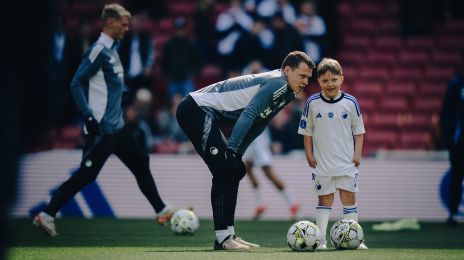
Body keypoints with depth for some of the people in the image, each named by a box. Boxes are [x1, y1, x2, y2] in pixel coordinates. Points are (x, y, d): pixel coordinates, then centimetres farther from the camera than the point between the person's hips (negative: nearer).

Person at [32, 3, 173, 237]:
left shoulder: (112, 49, 13)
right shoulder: (99, 50, -14)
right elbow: (76, 84, -18)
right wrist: (89, 117, -24)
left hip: (117, 127, 10)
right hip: (101, 128, -10)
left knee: (140, 163, 13)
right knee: (86, 175, -9)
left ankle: (162, 211, 22)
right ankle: (46, 216, -4)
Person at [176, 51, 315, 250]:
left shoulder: (286, 93, 14)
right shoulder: (276, 83, -17)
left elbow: (256, 126, 17)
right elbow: (248, 115, -24)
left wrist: (236, 154, 12)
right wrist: (231, 149, -26)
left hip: (205, 114, 11)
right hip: (197, 108, -11)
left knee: (235, 170, 11)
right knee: (225, 170, -14)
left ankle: (229, 235, 13)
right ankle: (222, 238, -13)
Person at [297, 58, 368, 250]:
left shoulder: (350, 102, -1)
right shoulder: (312, 103, -2)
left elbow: (358, 131, 6)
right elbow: (307, 132, 5)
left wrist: (357, 154, -1)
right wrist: (309, 155, -1)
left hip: (347, 162, 0)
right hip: (321, 162, 0)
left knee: (349, 198, 2)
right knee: (324, 200, 3)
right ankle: (321, 240, 5)